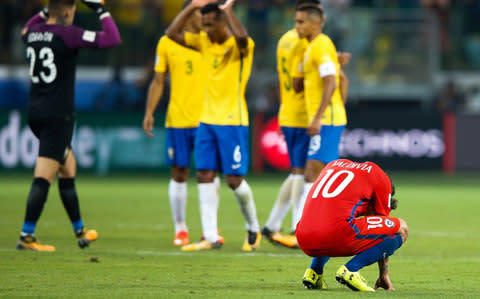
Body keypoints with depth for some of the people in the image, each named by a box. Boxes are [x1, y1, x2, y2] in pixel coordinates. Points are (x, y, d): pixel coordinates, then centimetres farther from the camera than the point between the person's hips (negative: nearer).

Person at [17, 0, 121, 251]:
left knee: (68, 166, 21)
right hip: (58, 115, -8)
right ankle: (26, 237, -11)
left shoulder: (33, 33, 7)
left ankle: (79, 231, 28)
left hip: (35, 111, 8)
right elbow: (112, 39, -15)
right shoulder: (66, 34, -13)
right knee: (43, 178, -9)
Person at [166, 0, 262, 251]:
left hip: (233, 121, -6)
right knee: (204, 176, -2)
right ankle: (210, 237, -1)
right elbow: (172, 33, 6)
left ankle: (253, 229, 18)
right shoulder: (204, 42, 9)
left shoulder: (239, 45, -10)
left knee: (234, 179, -4)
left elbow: (241, 36, -34)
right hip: (207, 119, 6)